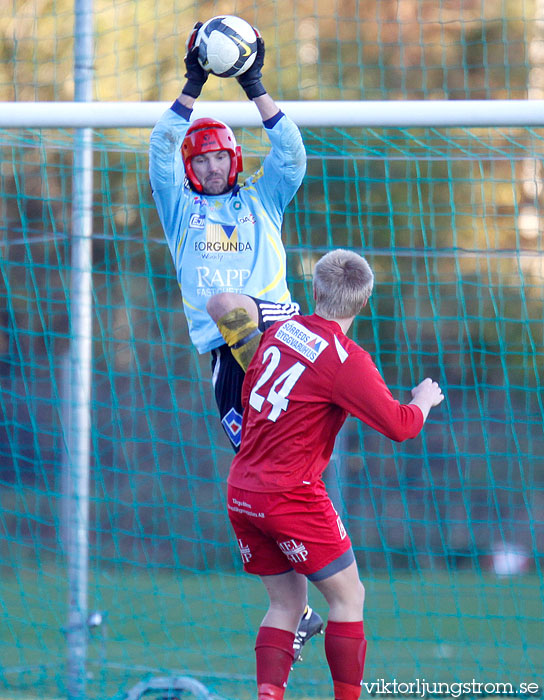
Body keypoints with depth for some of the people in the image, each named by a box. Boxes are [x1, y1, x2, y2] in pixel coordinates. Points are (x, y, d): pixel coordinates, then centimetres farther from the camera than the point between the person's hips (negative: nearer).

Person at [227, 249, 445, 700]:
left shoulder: (281, 331, 6)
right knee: (348, 596, 6)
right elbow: (400, 426, -14)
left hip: (241, 491, 7)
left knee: (287, 603, 14)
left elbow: (248, 396, 19)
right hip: (292, 495, -7)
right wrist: (423, 400, 6)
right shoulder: (346, 360, -15)